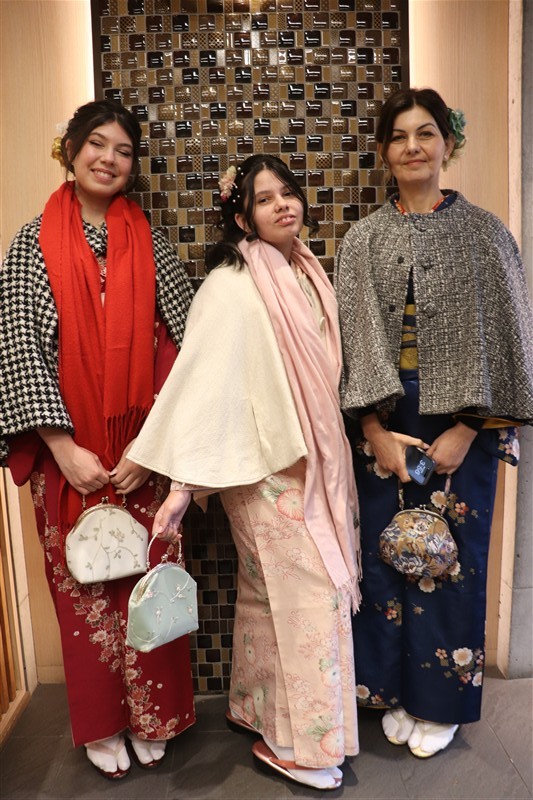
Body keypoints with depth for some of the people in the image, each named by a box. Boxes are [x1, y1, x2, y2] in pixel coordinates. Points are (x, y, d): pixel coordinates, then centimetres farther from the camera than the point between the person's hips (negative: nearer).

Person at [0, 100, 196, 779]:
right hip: (70, 454, 0)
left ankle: (150, 715, 31)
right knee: (84, 586, 10)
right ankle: (101, 723, 32)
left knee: (149, 582, 9)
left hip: (142, 452, 1)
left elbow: (179, 346, -1)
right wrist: (63, 447, -12)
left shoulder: (149, 245, 5)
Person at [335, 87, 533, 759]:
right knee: (385, 552, 9)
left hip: (460, 429, -1)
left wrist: (466, 430, -10)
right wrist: (375, 430, -8)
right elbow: (350, 340, 0)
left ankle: (441, 700, 30)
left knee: (450, 555, 7)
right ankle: (396, 690, 31)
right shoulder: (363, 240, 4)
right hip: (382, 426, 2)